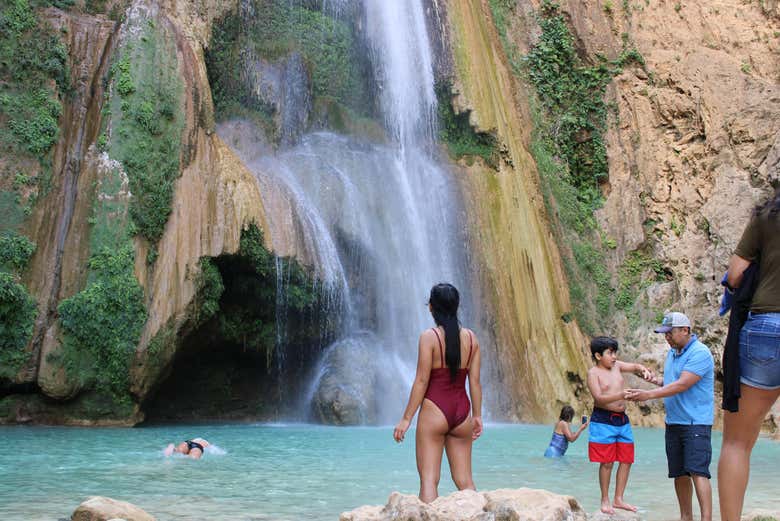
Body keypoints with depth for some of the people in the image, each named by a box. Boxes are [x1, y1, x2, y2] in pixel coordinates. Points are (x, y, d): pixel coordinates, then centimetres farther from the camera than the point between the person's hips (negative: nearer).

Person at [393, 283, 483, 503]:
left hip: (434, 411, -5)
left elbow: (422, 380, -10)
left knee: (429, 479, -2)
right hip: (461, 411, 5)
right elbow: (475, 381, 6)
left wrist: (406, 418, -6)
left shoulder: (429, 336, -9)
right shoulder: (471, 337, 5)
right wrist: (477, 415, 15)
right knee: (465, 481, 11)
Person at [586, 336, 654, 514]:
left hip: (622, 420, 7)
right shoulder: (594, 373, -10)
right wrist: (621, 395, -31)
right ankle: (605, 500, 11)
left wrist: (644, 370, -2)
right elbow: (599, 398, -20)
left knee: (626, 460, 7)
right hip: (603, 421, -7)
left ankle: (619, 499, 17)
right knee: (607, 462, -2)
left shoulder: (617, 366, 9)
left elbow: (635, 366, 21)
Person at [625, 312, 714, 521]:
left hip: (696, 423, -8)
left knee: (697, 471, -14)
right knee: (679, 474, 9)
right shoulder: (672, 353, 16)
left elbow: (682, 385, -20)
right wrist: (657, 381, 3)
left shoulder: (700, 353, -13)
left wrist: (649, 395, -21)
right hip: (673, 422, 8)